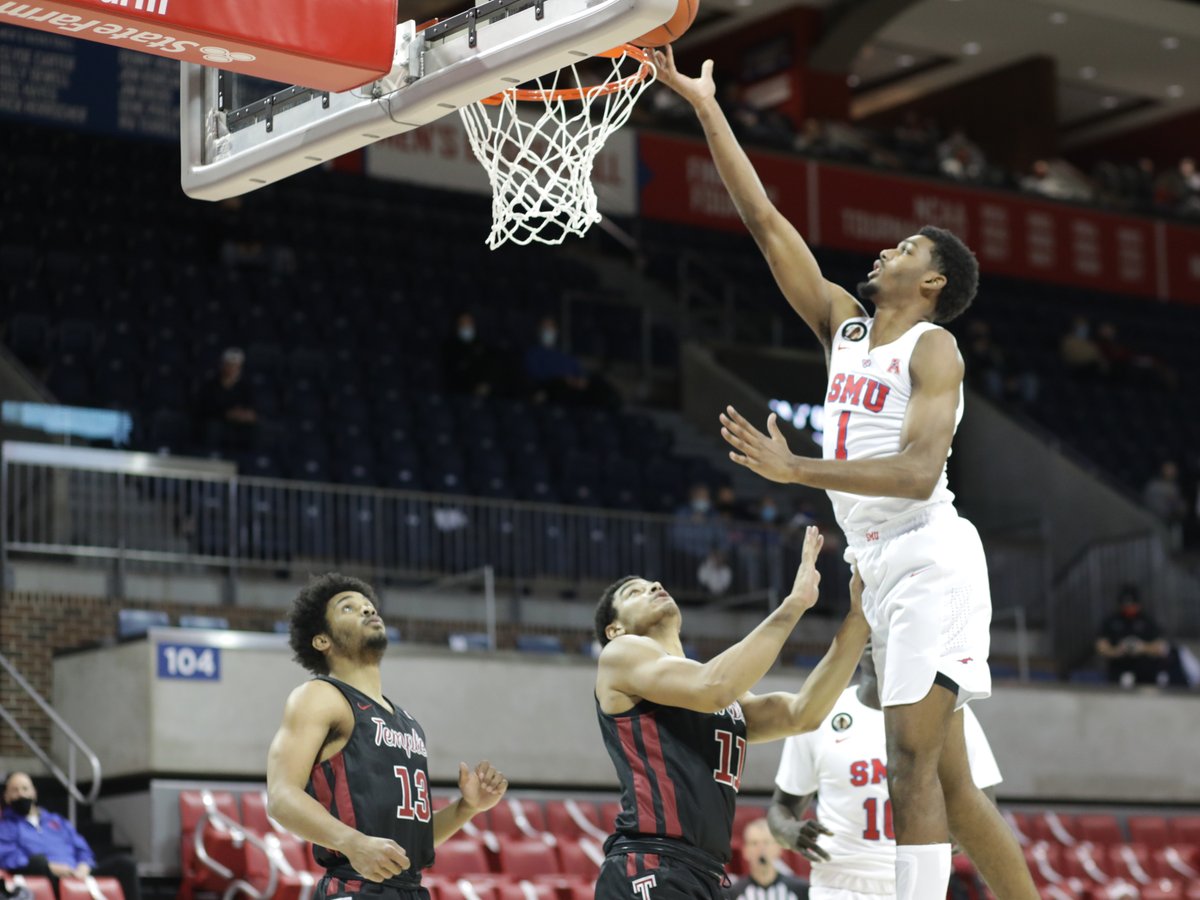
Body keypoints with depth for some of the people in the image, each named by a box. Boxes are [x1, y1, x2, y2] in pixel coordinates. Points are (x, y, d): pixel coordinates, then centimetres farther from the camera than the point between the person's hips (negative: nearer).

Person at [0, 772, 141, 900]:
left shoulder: (58, 821, 31)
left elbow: (83, 851, 22)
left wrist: (83, 867, -4)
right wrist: (51, 867, -16)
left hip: (77, 876, 5)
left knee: (125, 862, -15)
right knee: (38, 860, -39)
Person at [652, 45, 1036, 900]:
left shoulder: (933, 348, -7)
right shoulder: (844, 324, 14)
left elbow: (918, 472, -22)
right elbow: (765, 220, 13)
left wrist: (796, 469, -27)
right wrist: (705, 105, 11)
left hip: (930, 557, -8)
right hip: (882, 566, 8)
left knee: (913, 762, -16)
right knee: (946, 779, 7)